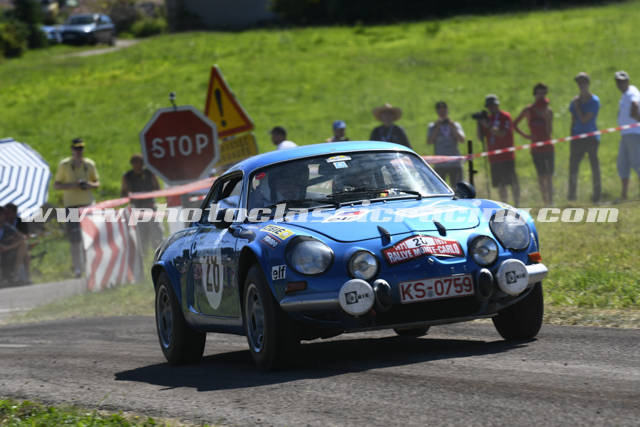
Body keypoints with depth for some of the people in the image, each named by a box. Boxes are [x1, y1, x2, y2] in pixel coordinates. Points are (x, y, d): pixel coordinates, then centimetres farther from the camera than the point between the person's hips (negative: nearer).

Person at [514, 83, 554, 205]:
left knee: (549, 175, -1)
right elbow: (514, 125, 6)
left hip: (548, 147, 2)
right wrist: (525, 135, -5)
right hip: (536, 147, -2)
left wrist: (546, 117, -13)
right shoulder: (528, 110, 1)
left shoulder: (548, 111, 5)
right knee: (541, 175, -6)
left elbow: (549, 131, -2)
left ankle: (551, 200, -1)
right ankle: (545, 200, -3)